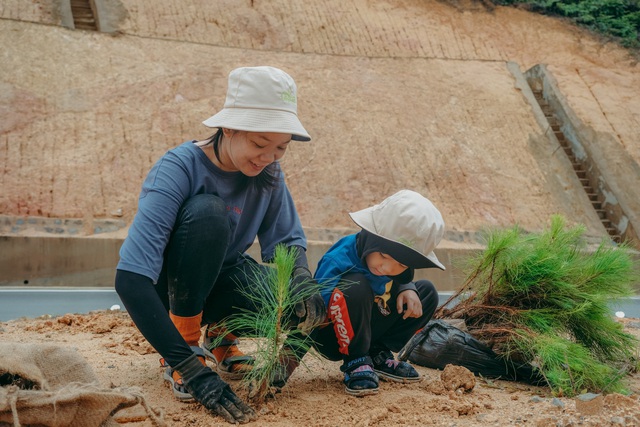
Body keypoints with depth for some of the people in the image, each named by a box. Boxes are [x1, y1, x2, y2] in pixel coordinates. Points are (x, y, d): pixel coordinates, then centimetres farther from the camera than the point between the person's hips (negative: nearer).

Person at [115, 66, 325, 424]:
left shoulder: (268, 173, -12)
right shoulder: (181, 167, -29)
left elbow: (286, 240, -1)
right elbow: (130, 277, -38)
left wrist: (302, 277, -28)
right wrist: (193, 371, -45)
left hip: (221, 280, 5)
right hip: (169, 286, -5)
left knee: (308, 307, -25)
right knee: (208, 210, -35)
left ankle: (220, 333, 6)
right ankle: (188, 340, -19)